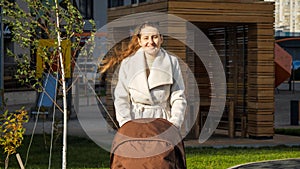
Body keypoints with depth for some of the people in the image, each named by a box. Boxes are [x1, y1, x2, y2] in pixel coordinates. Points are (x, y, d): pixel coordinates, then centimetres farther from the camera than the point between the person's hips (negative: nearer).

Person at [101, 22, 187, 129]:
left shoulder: (171, 62, 8)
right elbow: (121, 98, 3)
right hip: (135, 118, 0)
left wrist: (175, 122, -8)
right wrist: (126, 123, -10)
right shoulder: (128, 64, 5)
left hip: (161, 120, 0)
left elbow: (178, 97, 6)